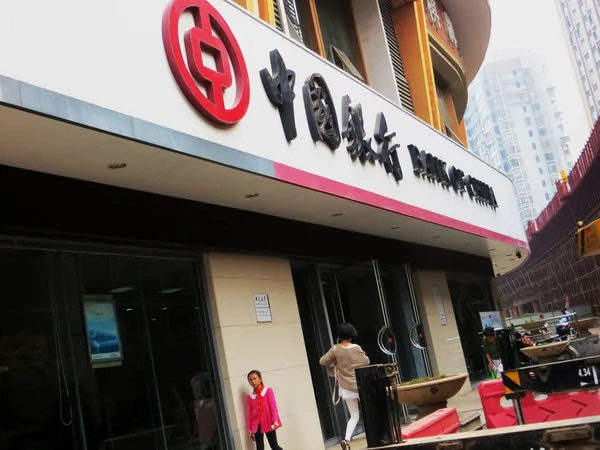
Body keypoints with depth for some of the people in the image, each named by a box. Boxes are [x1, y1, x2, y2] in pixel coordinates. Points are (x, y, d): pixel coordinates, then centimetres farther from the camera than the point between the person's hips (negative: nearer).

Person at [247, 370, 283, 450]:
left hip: (268, 423, -3)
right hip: (257, 424, 3)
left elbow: (273, 406, -6)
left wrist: (275, 420, -17)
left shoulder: (268, 391, 1)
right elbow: (250, 413, 10)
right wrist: (250, 428, 5)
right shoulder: (250, 397, 9)